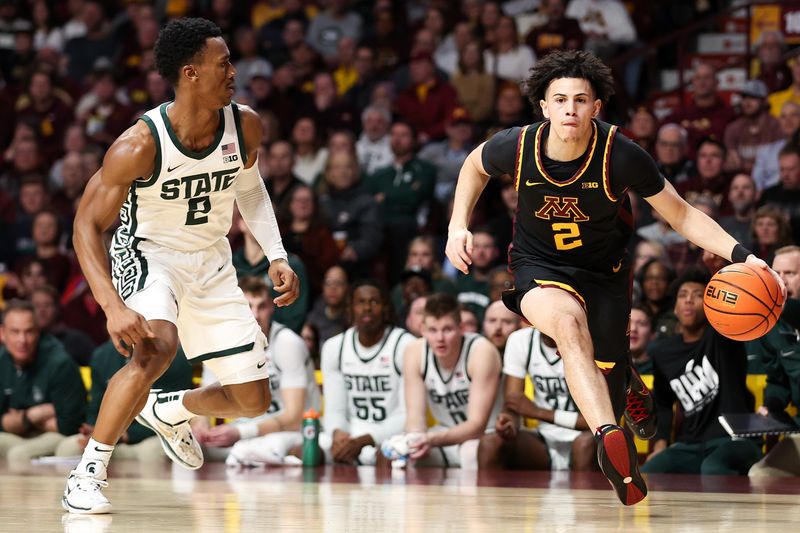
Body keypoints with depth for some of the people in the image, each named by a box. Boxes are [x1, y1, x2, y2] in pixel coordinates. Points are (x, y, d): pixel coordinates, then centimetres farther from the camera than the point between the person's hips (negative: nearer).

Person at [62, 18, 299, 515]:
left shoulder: (245, 126, -12)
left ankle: (168, 409, 38)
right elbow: (88, 226, -24)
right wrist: (114, 307, -36)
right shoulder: (140, 144, -28)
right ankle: (88, 474, -24)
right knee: (158, 346, -37)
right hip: (148, 255, -5)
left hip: (211, 262, 6)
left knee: (254, 400, 5)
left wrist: (276, 257, 2)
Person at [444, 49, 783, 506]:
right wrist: (459, 226, -4)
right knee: (568, 321, -36)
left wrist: (740, 255, -25)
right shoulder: (517, 147, -20)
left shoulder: (622, 156, -23)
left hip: (604, 270, 2)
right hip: (538, 267, -2)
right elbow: (476, 165, 7)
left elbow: (681, 215, -13)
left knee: (607, 380, 6)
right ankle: (611, 440, -53)